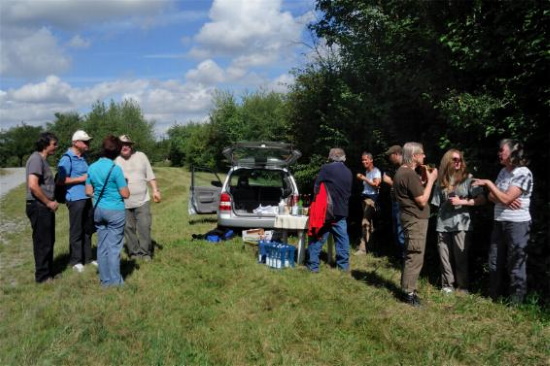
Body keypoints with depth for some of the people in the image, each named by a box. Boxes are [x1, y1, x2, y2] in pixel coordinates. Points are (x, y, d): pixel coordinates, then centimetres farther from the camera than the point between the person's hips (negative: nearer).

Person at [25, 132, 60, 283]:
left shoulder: (43, 159, 14)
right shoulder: (36, 159, -16)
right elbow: (33, 185, -26)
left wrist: (51, 201, 13)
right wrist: (48, 202, -17)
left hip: (45, 207, 10)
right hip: (39, 207, -10)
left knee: (49, 241, 17)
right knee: (42, 242, 0)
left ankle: (48, 271, 29)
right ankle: (42, 276, 12)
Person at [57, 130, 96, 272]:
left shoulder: (83, 157, 14)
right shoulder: (67, 158, -12)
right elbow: (62, 180, -15)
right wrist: (81, 179, -17)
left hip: (87, 197, 8)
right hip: (75, 198, -8)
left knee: (88, 229, 14)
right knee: (76, 231, 1)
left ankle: (87, 257, 25)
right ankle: (75, 260, 12)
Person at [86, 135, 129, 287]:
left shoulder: (92, 167, 2)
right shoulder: (115, 169, -15)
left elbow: (88, 192, 7)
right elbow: (125, 194, -13)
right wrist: (125, 187, 8)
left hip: (98, 210, 6)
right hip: (115, 211, -5)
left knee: (102, 246, 12)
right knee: (114, 247, 2)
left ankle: (105, 279, 19)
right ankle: (115, 281, 8)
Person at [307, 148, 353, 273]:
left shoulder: (326, 168, -8)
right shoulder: (348, 172, 10)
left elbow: (317, 187, -6)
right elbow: (349, 192, 16)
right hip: (342, 210, 5)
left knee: (317, 237, 1)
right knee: (342, 238, 12)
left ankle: (313, 265, 0)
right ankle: (344, 264, 17)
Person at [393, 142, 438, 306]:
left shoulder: (402, 171, 12)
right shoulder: (409, 174, -21)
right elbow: (422, 200, -19)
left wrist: (423, 178, 10)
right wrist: (430, 180, -12)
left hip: (412, 219, 11)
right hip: (415, 220, -11)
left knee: (411, 256, 18)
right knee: (415, 257, -5)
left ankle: (407, 288, 28)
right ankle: (409, 293, 3)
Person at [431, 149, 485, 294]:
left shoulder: (468, 178, 0)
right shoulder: (441, 180, 9)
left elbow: (481, 199, -5)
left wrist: (462, 202, -13)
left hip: (461, 224, -3)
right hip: (443, 225, 3)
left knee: (460, 257, 4)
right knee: (444, 257, 6)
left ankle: (463, 287, 18)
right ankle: (447, 286, 19)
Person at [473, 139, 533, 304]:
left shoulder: (523, 173, -14)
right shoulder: (503, 172, 10)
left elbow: (505, 199, -21)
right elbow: (492, 196, 9)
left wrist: (488, 183, -14)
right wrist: (506, 200, -12)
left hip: (517, 224, -8)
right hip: (499, 222, 8)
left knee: (515, 264, 1)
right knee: (495, 262, 14)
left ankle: (515, 301, 12)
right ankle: (494, 296, 26)